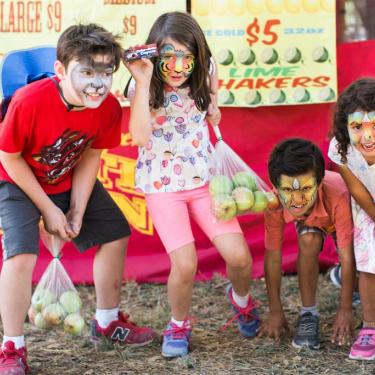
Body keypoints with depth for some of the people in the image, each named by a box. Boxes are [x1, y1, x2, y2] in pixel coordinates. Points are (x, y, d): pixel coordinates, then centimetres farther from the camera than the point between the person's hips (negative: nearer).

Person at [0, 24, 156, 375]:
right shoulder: (29, 101, -36)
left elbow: (90, 156, -7)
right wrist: (48, 209, -19)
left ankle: (107, 320, 27)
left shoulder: (108, 107, -23)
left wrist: (77, 211, -10)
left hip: (70, 181, 5)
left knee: (116, 234, 7)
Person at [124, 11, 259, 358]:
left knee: (239, 256, -8)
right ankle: (179, 325, 14)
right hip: (162, 184, -3)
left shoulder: (204, 73, -4)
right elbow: (140, 137, -31)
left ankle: (241, 299, 28)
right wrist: (142, 82, -33)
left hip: (203, 177, 3)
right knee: (185, 264, -18)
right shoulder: (144, 87, -13)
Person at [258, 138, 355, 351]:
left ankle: (341, 276, 22)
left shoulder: (337, 196, -46)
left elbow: (348, 258, -36)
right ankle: (308, 314, -15)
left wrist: (345, 310, -31)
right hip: (308, 222, 0)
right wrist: (276, 312, -21)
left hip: (344, 219, 0)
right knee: (308, 241, -31)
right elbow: (273, 257, -26)